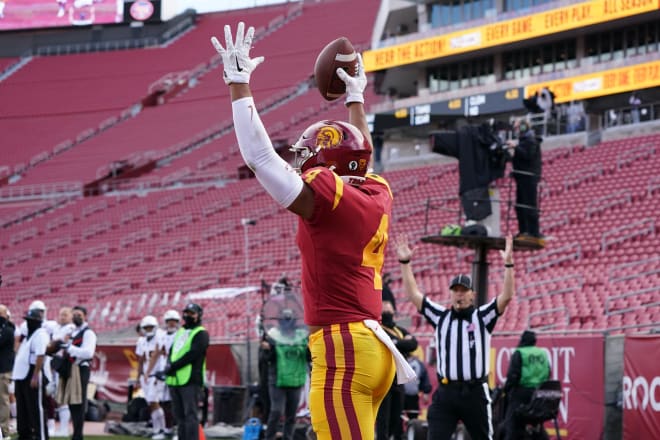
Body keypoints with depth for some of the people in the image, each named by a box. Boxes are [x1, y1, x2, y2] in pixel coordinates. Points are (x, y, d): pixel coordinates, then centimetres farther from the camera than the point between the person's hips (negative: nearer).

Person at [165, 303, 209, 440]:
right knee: (179, 416, 9)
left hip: (190, 381, -8)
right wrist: (170, 365, -2)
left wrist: (173, 366, -15)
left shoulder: (201, 334, -2)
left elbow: (192, 354, -14)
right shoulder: (180, 332, 23)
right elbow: (172, 352, 20)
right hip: (175, 380, 8)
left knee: (190, 415, -12)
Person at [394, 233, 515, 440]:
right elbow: (414, 295, 6)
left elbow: (506, 297, -9)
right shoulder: (441, 317, 10)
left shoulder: (482, 317, 4)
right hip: (446, 392, 1)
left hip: (475, 392, -1)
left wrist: (508, 264, -20)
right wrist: (405, 262, -2)